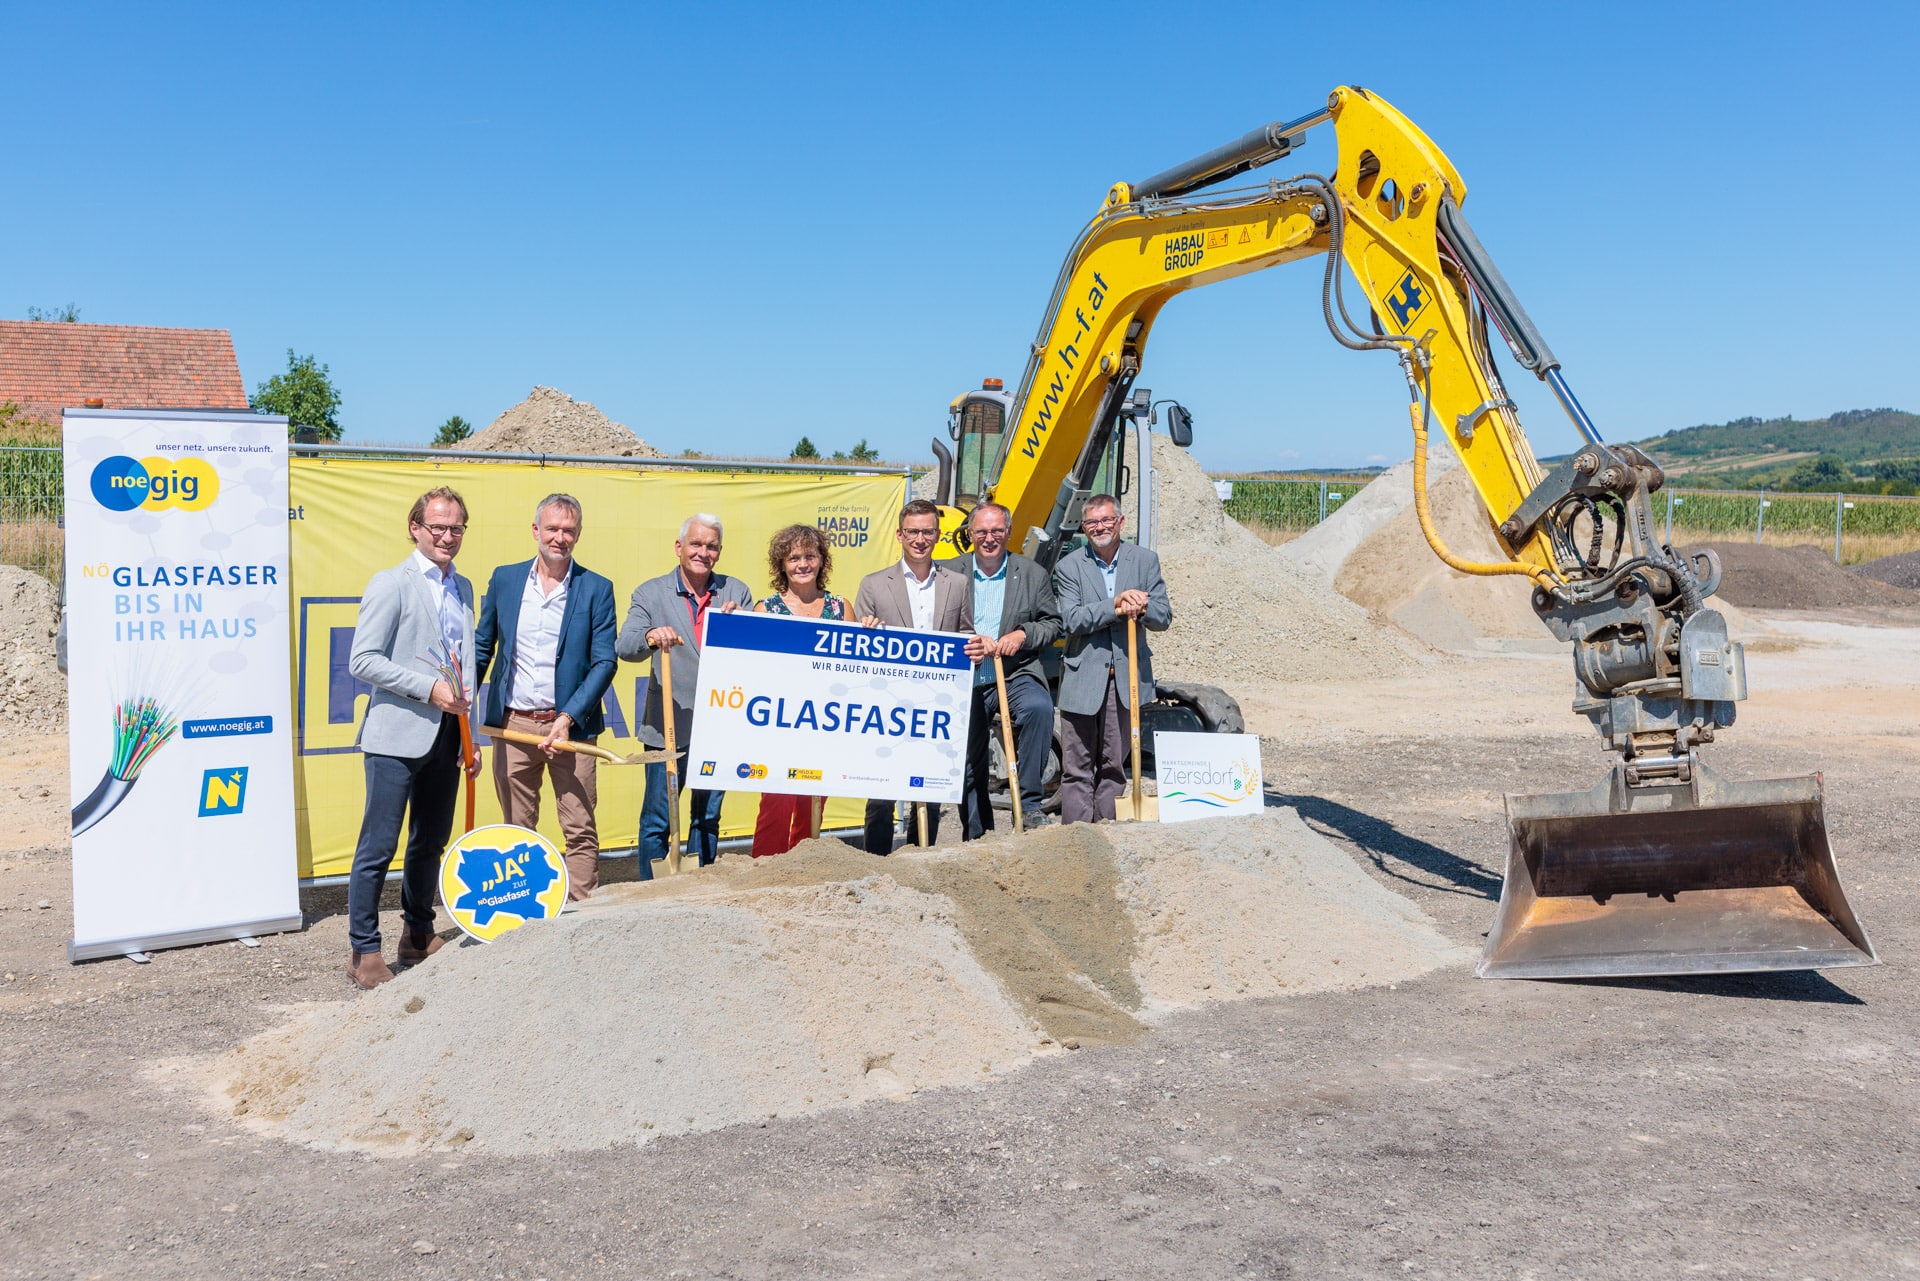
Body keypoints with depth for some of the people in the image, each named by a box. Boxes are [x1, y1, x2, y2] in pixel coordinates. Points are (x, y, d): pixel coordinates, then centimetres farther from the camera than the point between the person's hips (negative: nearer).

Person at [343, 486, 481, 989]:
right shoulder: (391, 584, -6)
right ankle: (364, 952, 7)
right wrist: (430, 689, -17)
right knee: (378, 848, -2)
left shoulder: (463, 588, 15)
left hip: (447, 737, 7)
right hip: (398, 735, -7)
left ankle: (419, 937, 28)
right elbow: (362, 660, -12)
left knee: (431, 843, 15)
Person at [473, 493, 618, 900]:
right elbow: (482, 648, 14)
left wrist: (567, 718, -13)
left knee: (580, 830, -1)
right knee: (517, 829, 10)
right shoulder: (505, 579, 7)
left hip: (570, 725, -2)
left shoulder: (596, 589, -1)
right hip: (513, 724, 2)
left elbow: (605, 662, -4)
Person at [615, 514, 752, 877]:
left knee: (708, 818, 13)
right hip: (669, 728, -2)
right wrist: (651, 636, -32)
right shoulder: (650, 594, 1)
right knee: (657, 820, 3)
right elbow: (624, 647, -11)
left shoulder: (736, 592, 6)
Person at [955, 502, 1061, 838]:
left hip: (1017, 674, -1)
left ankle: (1030, 804, -23)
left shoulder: (1033, 574, 5)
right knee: (968, 765, 5)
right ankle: (977, 837, 22)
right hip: (967, 681, 1)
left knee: (1038, 707, -34)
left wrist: (1023, 634, -11)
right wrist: (962, 645, -13)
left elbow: (1053, 624, 8)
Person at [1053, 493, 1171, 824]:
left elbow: (1163, 618, 2)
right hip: (1082, 678, -2)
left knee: (1114, 766, 10)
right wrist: (1115, 606, -22)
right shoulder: (1069, 566, 0)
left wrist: (1141, 608, -20)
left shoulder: (1145, 561, 6)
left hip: (1125, 678, 2)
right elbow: (1071, 619, -12)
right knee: (1077, 768, 0)